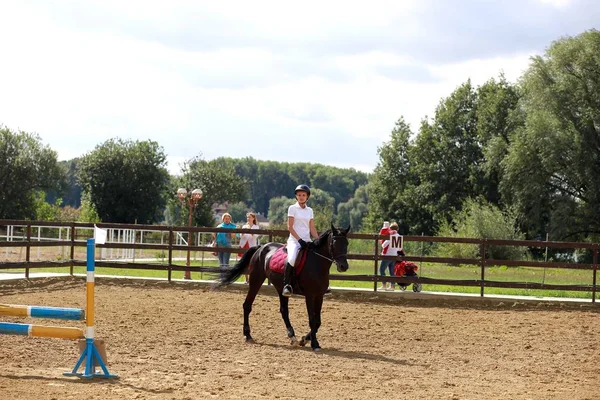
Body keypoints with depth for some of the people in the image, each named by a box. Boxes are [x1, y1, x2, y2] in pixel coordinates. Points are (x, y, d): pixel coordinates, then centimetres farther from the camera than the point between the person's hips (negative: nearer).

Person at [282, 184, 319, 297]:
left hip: (307, 241, 5)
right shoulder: (292, 208, 1)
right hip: (294, 240, -5)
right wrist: (300, 240, -17)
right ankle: (287, 285, -25)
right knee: (292, 259, -34)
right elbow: (290, 227, -6)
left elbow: (312, 229, 14)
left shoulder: (309, 210, 14)